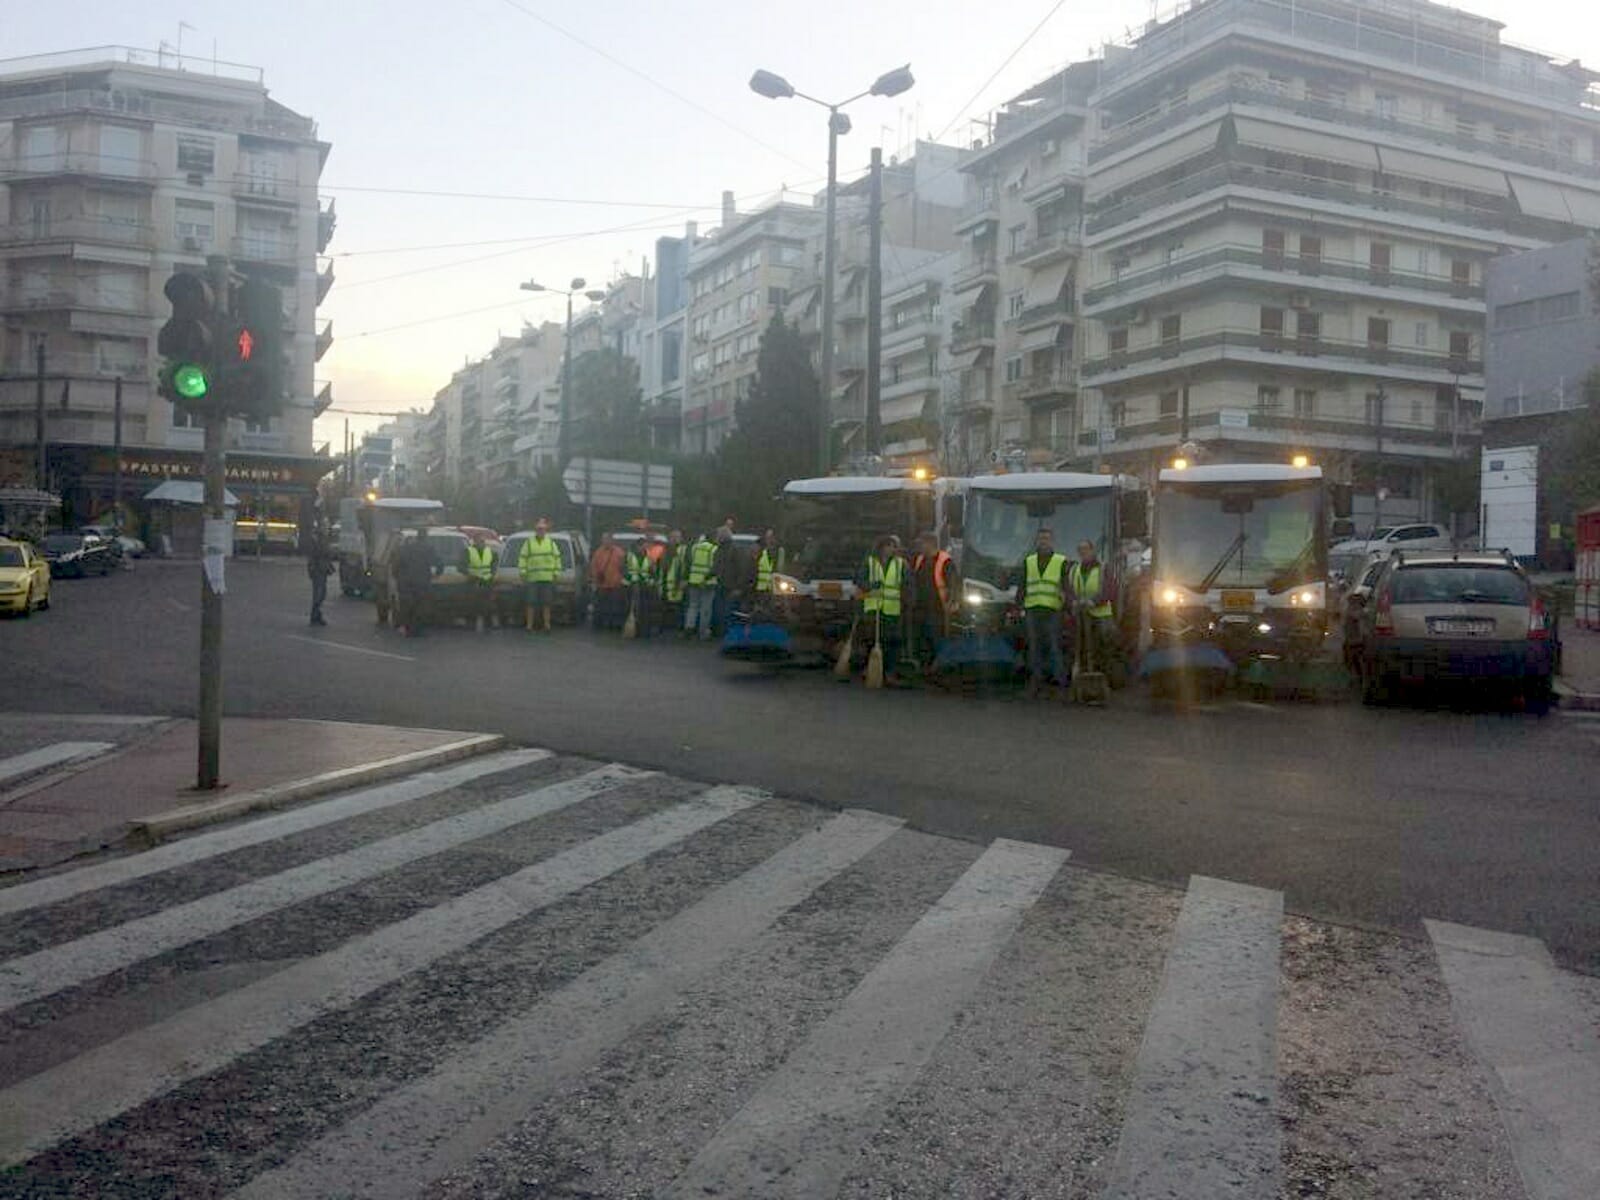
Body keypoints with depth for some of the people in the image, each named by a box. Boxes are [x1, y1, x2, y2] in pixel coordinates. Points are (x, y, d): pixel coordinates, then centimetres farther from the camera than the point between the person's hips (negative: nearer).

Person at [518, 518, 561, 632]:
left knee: (546, 604, 3)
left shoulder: (551, 543, 13)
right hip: (532, 579, -1)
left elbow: (557, 558, 13)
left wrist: (556, 573, 5)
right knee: (531, 604, -4)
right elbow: (522, 559, 4)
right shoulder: (528, 543, 7)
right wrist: (522, 573, -4)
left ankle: (546, 625, 9)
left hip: (547, 579, 2)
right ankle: (529, 626, 0)